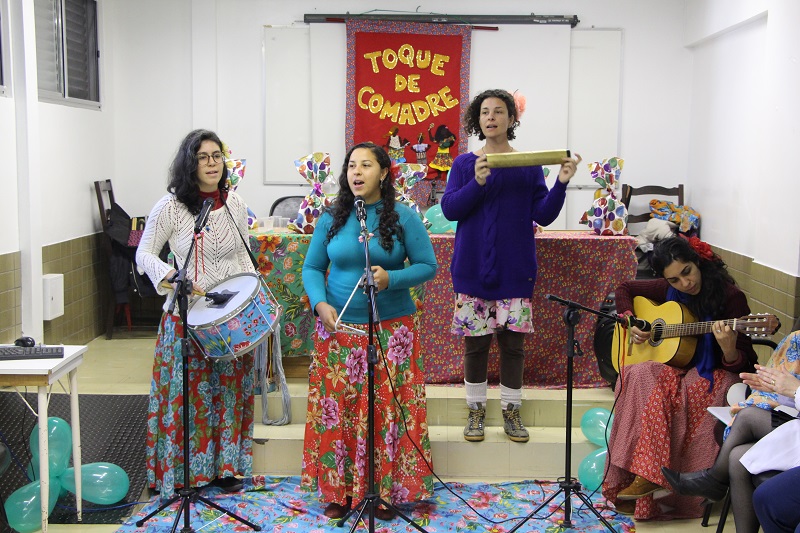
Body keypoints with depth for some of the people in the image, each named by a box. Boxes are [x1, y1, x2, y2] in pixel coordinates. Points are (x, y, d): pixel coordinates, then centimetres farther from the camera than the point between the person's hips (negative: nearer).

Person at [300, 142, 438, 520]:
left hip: (391, 329, -2)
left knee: (388, 409, -1)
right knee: (337, 407, 4)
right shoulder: (331, 218, 5)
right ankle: (339, 490, 19)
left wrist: (391, 278, -18)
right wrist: (320, 303, -10)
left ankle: (385, 489, 16)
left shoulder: (403, 218, -1)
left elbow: (427, 266, -1)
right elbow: (312, 267, 8)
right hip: (338, 327, 2)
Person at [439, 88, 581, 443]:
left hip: (515, 269, 1)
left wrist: (561, 183, -13)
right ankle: (476, 411, 19)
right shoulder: (464, 164, 4)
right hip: (473, 268, 0)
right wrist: (477, 182, -21)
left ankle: (511, 411, 19)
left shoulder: (529, 165, 5)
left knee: (513, 341, 5)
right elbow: (449, 209, -6)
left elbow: (543, 215, 2)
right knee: (475, 342, 4)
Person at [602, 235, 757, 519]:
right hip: (677, 368, 5)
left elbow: (741, 365, -12)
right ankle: (648, 476, -30)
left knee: (660, 389, -33)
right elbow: (625, 289, 20)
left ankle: (648, 477, -27)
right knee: (639, 375, -28)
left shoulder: (730, 296, -12)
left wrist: (728, 348, -35)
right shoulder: (668, 289, 3)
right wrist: (630, 323, 3)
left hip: (715, 375, -5)